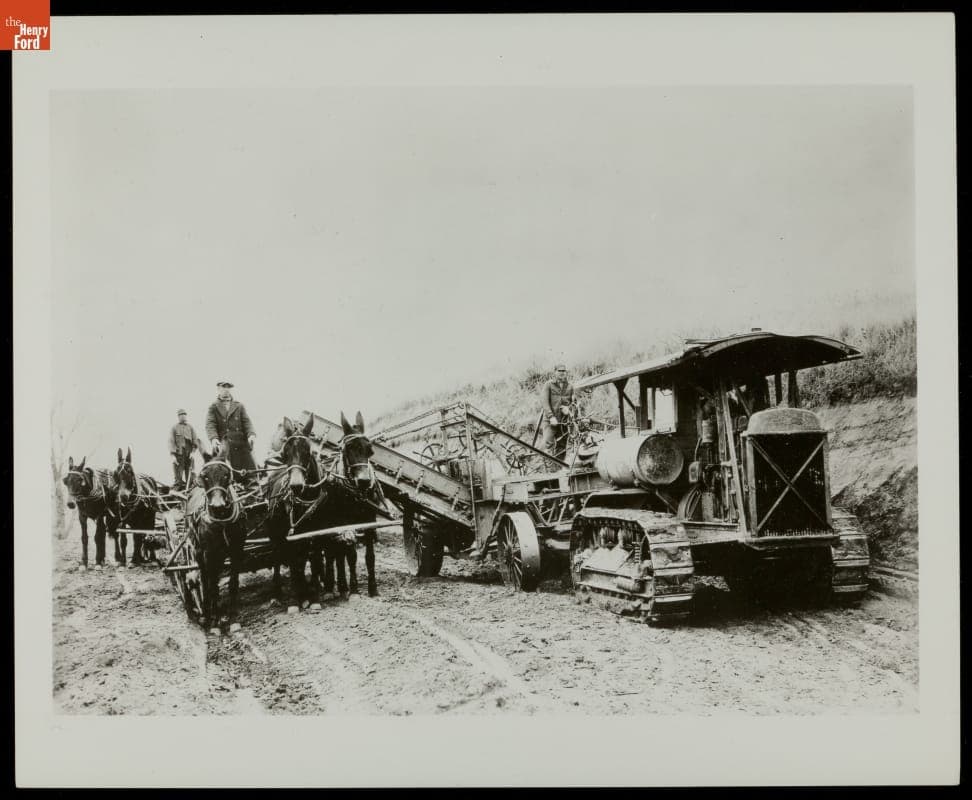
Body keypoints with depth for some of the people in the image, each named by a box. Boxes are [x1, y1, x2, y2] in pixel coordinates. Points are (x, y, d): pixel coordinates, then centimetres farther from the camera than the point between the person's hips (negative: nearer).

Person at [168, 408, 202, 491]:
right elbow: (171, 442, 2)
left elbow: (195, 440, 9)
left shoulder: (190, 427, 15)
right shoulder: (174, 428, 9)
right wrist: (173, 455, -9)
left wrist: (193, 452, -6)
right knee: (178, 477, -6)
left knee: (190, 476, 0)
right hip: (178, 455, -2)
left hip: (189, 455, 2)